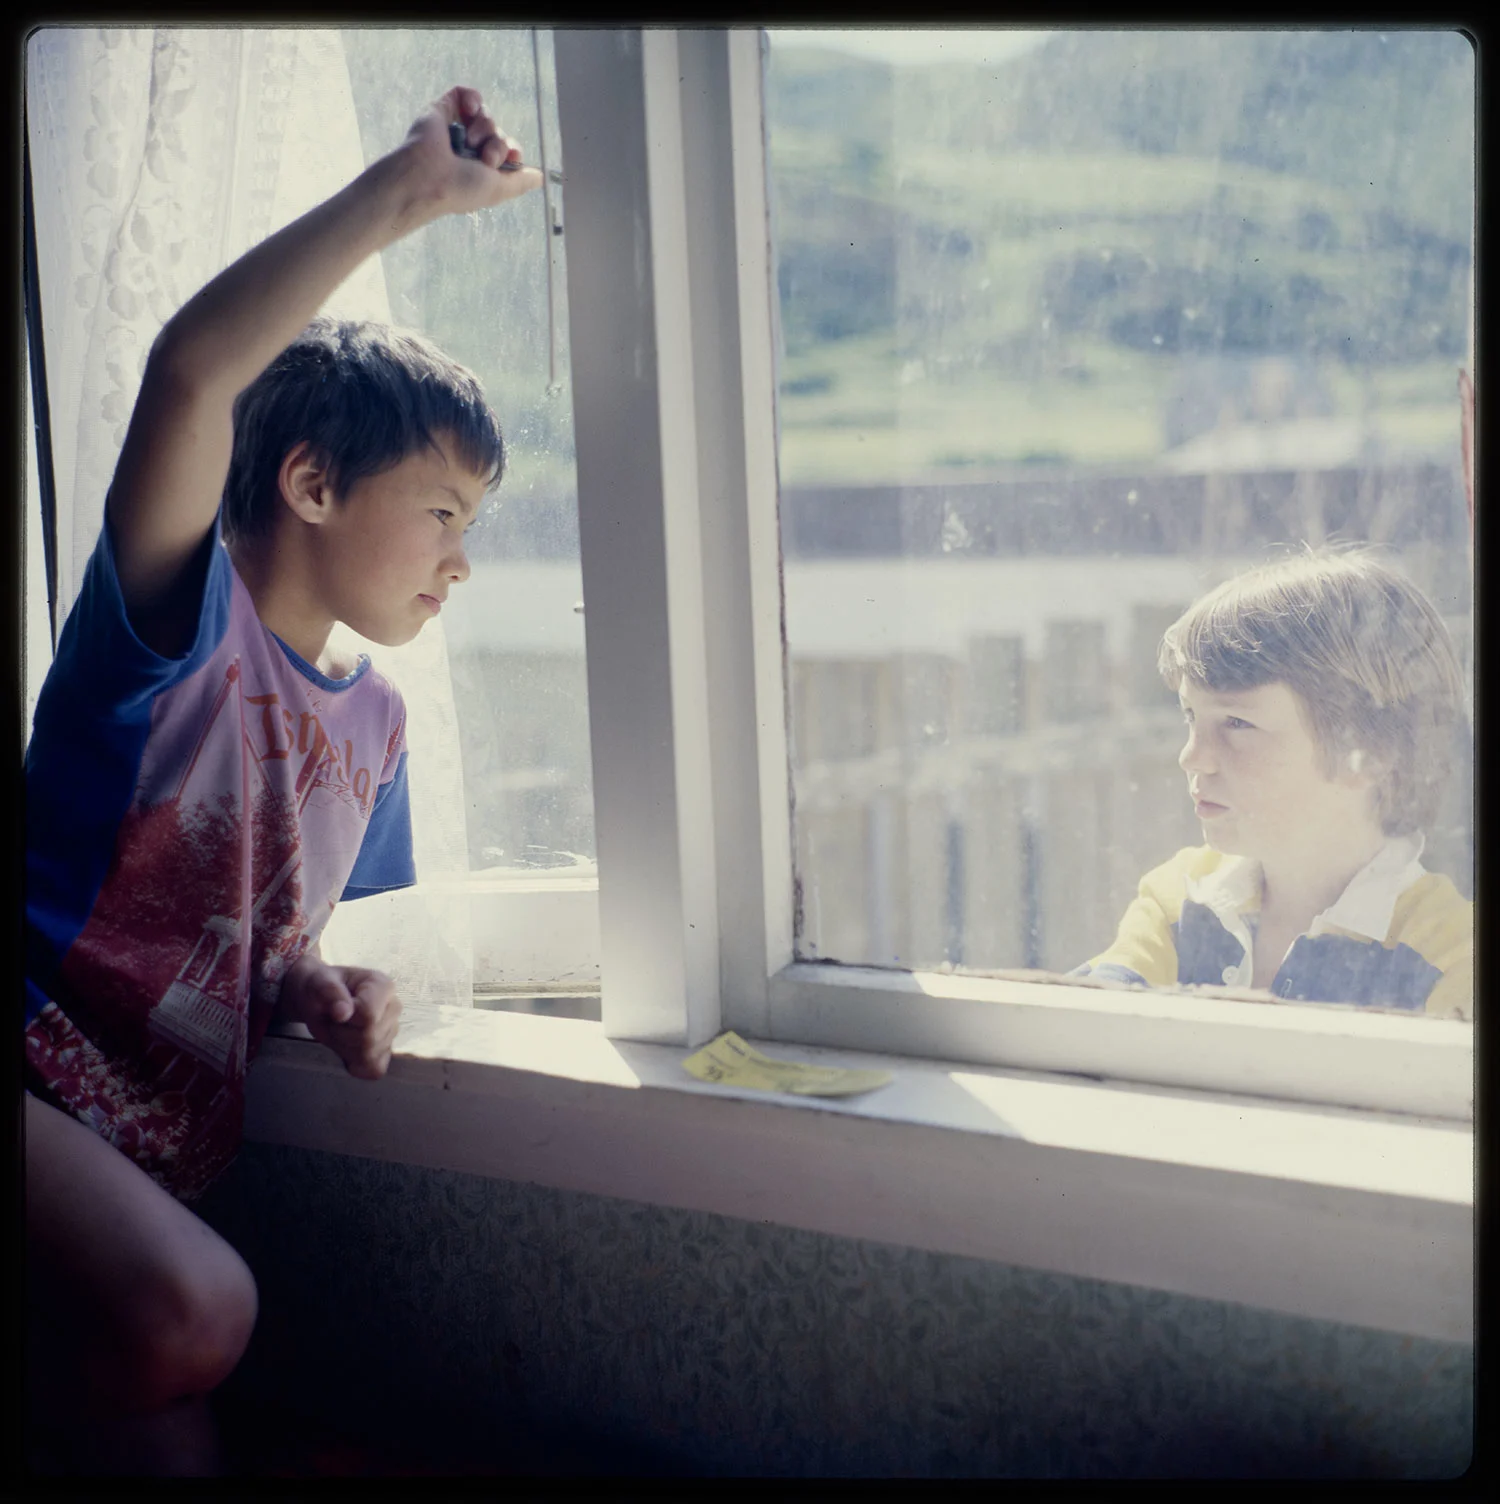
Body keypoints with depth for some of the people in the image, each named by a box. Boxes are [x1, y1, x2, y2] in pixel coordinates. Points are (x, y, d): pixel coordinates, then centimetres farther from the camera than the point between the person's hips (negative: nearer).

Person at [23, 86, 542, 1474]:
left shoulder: (375, 722, 16)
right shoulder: (184, 613, -6)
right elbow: (193, 368, -25)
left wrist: (318, 989, 0)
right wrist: (409, 190, -24)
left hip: (156, 1149, 8)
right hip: (36, 1060, -8)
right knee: (188, 1312, -32)